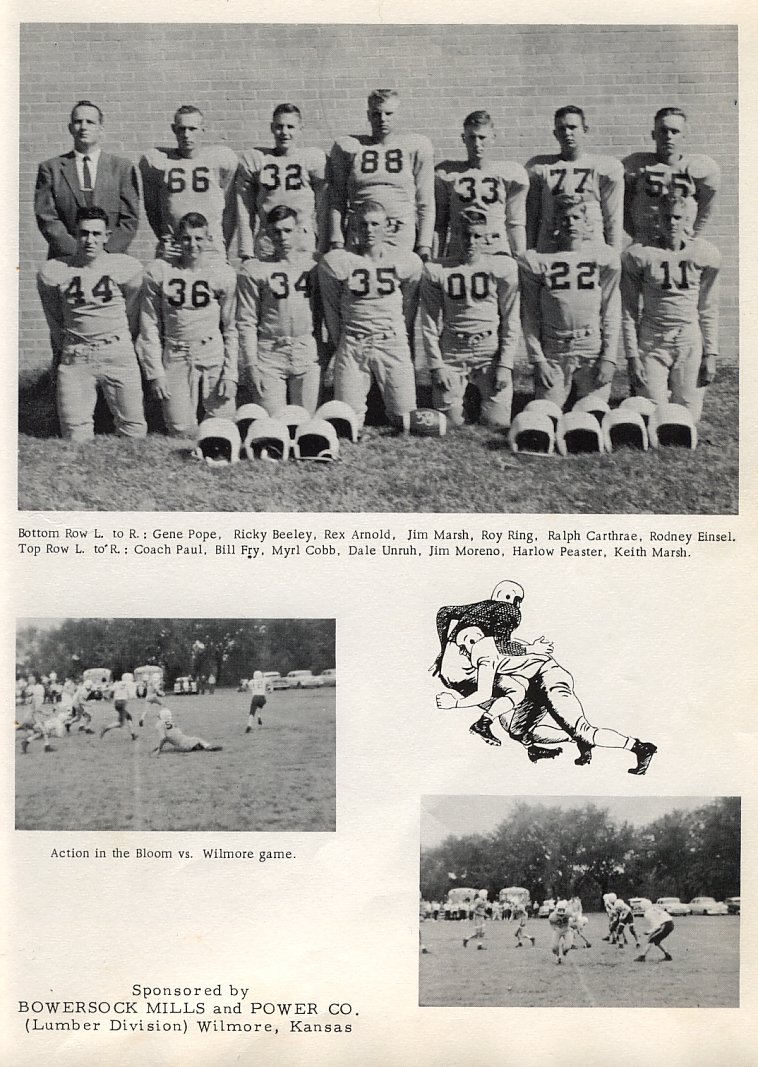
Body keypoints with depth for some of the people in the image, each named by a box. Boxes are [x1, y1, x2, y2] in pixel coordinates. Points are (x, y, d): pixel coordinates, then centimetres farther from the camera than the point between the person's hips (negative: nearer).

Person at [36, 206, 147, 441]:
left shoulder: (127, 268, -4)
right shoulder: (53, 272, -3)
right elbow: (54, 320, 11)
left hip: (118, 353, 0)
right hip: (74, 357, 1)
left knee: (133, 429, 1)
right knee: (75, 436, 2)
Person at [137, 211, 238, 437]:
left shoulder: (223, 273, 3)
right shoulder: (158, 272, 3)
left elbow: (231, 329, 5)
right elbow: (149, 327, 5)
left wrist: (230, 374, -2)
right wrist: (155, 373, -1)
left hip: (214, 357, 0)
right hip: (175, 358, 0)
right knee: (182, 433, -4)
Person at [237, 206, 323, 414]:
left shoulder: (313, 263, 9)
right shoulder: (254, 270, 2)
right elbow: (246, 321, 0)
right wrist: (251, 364, -6)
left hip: (308, 352, 2)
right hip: (270, 353, -2)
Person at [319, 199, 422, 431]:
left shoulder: (407, 262, 1)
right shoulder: (335, 262, -3)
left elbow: (409, 306, 11)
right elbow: (331, 308, 6)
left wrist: (404, 341, 10)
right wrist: (339, 345, 7)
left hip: (393, 344, 1)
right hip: (352, 344, 0)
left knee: (405, 419, -3)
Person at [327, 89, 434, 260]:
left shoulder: (417, 146, 8)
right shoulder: (347, 147, 10)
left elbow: (425, 203, 8)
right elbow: (337, 201, 10)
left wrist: (424, 245, 1)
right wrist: (337, 241, 2)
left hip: (404, 236, -1)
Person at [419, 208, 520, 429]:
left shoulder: (502, 268, 0)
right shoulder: (436, 271, 0)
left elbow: (511, 321, 2)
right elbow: (429, 324, 2)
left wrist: (505, 365, -5)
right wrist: (436, 365, -5)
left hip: (491, 352, 0)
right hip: (451, 353, 0)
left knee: (498, 422, -6)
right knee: (451, 422, -2)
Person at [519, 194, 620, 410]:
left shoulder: (605, 258, 4)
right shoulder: (536, 260, 2)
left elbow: (611, 312, 4)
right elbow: (531, 315, 2)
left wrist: (608, 358, -2)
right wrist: (537, 359, -4)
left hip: (593, 348, 0)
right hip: (552, 351, 0)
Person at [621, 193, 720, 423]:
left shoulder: (705, 255, 2)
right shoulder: (639, 255, -5)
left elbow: (708, 311, 8)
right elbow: (629, 311, -1)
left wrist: (710, 354, 4)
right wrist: (632, 356, -5)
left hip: (690, 344, 2)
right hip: (652, 342, -1)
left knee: (688, 416, 4)